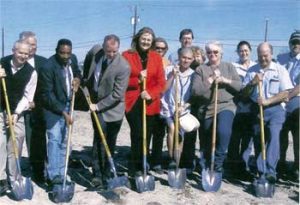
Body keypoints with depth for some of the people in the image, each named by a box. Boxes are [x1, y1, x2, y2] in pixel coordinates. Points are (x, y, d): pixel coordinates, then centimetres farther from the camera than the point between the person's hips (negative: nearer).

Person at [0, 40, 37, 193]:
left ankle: (13, 180, 13)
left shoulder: (31, 72, -9)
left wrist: (16, 113, -17)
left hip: (17, 113, -1)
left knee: (15, 148, 4)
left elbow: (27, 96, -8)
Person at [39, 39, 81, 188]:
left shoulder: (73, 59, -3)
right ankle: (53, 176, -10)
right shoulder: (48, 67, -23)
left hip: (67, 105, 7)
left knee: (64, 140, 10)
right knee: (54, 139, -15)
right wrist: (63, 112, -28)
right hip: (53, 107, -7)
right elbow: (47, 94, -24)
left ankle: (60, 174, 20)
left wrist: (77, 79, -6)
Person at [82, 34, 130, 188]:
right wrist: (86, 81, 11)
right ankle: (97, 174, -5)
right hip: (96, 104, 2)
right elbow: (87, 63, 17)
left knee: (110, 142, 7)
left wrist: (98, 106, -20)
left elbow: (117, 94, -21)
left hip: (112, 108, -2)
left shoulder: (123, 67, -23)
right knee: (100, 138, -11)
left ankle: (106, 175, 21)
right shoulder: (95, 51, -9)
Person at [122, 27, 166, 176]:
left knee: (147, 135, 6)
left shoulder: (156, 57, 9)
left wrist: (150, 93, -12)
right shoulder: (127, 56, 1)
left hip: (151, 103, 2)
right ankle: (138, 168, 9)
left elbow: (161, 82, 5)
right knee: (137, 135, -3)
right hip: (133, 102, -2)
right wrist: (138, 80, -15)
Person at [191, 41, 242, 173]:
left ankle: (218, 163, -12)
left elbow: (239, 86, 3)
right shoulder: (200, 69, 7)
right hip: (207, 109, 1)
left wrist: (225, 81, -11)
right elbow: (195, 91, -6)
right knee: (208, 142, 9)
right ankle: (206, 167, 30)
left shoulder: (229, 67, 11)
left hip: (226, 106, -1)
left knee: (223, 131, -29)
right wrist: (211, 80, -11)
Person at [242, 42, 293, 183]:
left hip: (275, 109, -3)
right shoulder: (252, 71, 10)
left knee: (273, 135, -21)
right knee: (258, 140, 3)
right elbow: (244, 93, 10)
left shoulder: (280, 70, 2)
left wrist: (268, 101, -18)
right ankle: (261, 173, 10)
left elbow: (286, 93, -5)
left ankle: (270, 171, -24)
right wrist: (252, 83, -10)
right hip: (256, 109, 3)